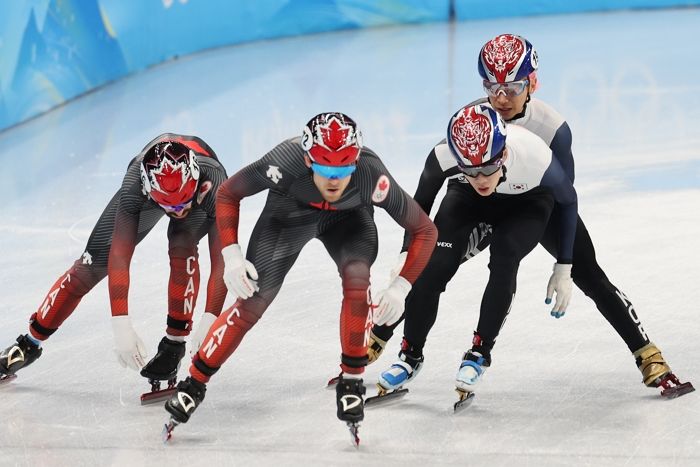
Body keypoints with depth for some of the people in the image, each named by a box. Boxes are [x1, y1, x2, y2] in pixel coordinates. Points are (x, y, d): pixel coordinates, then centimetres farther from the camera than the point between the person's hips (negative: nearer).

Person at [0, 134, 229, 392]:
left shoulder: (216, 187, -44)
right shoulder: (135, 184, -43)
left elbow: (222, 261, -45)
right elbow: (119, 257, -43)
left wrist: (208, 324, -54)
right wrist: (121, 327, -49)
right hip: (149, 191, 1)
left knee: (182, 248, -32)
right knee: (90, 266, -5)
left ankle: (174, 343, -15)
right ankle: (30, 343, 13)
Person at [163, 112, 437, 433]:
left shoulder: (372, 176, -38)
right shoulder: (285, 163, -40)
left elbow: (424, 230, -23)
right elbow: (227, 194, -20)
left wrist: (400, 288, -31)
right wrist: (231, 255, -27)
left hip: (349, 217, 0)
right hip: (288, 214, 0)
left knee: (357, 276, -28)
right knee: (252, 303, -7)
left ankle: (351, 380, -10)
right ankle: (193, 383, 11)